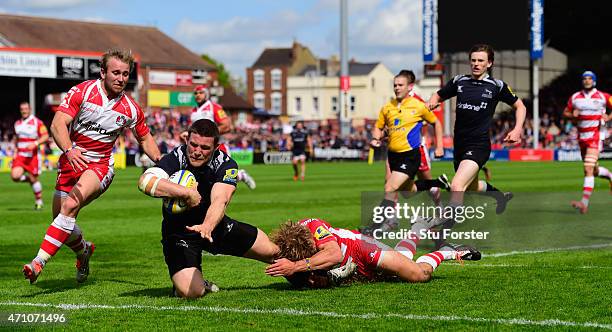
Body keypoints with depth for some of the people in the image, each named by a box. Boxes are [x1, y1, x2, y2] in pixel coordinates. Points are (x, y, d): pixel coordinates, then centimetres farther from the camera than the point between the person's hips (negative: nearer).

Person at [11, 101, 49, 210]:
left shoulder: (37, 122, -6)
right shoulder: (17, 123, 11)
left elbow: (45, 137, -9)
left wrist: (35, 144, -23)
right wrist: (15, 151, 13)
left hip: (33, 156, -4)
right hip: (20, 155, 4)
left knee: (34, 179, 0)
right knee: (15, 176, -16)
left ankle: (39, 201, 18)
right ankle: (27, 179, 18)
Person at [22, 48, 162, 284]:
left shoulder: (130, 108, -4)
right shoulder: (82, 92, -11)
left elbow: (145, 138, 15)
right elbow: (58, 125, -21)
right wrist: (69, 150, -40)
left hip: (100, 166, -2)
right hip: (71, 160, 2)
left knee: (70, 205, -28)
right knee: (60, 220, 5)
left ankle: (39, 262, -32)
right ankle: (83, 250, 39)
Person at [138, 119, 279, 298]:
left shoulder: (226, 164, -17)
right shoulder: (176, 158, -23)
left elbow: (220, 200, -34)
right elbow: (145, 182, -43)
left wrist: (207, 226, -55)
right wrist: (187, 192, -41)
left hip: (214, 224, 3)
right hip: (179, 233, -3)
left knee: (271, 251, 7)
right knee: (190, 292, -26)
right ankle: (199, 283, 15)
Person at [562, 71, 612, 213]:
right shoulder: (575, 98, 8)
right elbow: (565, 113, 16)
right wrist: (573, 115, -5)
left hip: (596, 136, -5)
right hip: (582, 137, 5)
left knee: (588, 169, -16)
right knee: (593, 170, 12)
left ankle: (584, 203, -21)